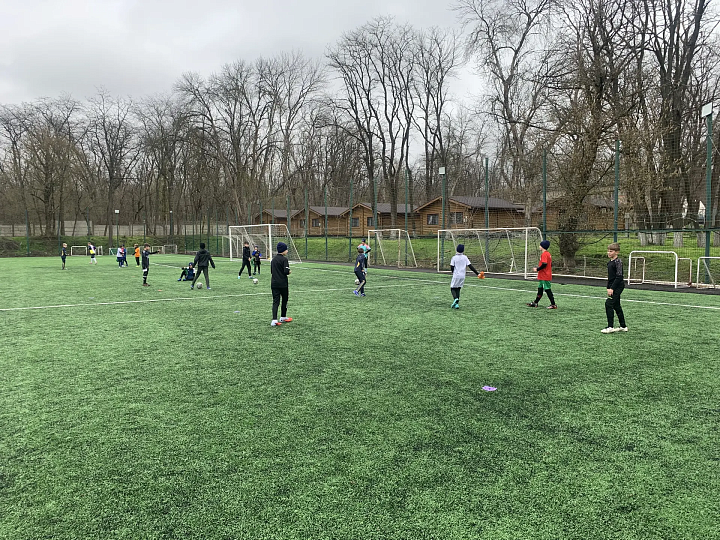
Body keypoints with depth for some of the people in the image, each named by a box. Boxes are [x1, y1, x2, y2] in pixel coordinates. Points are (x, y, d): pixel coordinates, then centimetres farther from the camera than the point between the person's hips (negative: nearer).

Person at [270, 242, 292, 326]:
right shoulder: (284, 259, -12)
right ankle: (283, 317, 26)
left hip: (274, 284, 5)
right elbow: (286, 271, -20)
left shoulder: (273, 259, 10)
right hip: (283, 284, -5)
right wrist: (289, 272, -1)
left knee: (275, 301, 0)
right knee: (284, 300, 14)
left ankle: (274, 320, -12)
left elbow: (271, 271, 15)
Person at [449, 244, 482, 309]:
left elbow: (452, 267, -8)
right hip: (462, 276, 3)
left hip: (456, 276, -3)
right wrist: (477, 273, -1)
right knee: (458, 289, 14)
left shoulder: (454, 257, -5)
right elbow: (470, 266, -4)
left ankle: (455, 299, -23)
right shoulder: (465, 257, 1)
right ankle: (456, 303, 8)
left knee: (452, 288, 6)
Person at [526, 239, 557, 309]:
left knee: (548, 290, -5)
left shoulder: (544, 254, -17)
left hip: (545, 277, -10)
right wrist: (539, 267, 17)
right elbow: (550, 264, 17)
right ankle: (535, 303, 23)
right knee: (540, 289, 15)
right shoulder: (548, 254, 13)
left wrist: (537, 269, -13)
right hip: (543, 276, 10)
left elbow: (544, 264, -26)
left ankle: (553, 305, -1)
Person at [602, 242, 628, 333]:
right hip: (613, 286, 10)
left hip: (618, 286, -10)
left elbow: (619, 276, -19)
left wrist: (612, 288, -21)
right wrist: (608, 288, 17)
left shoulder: (618, 261, -14)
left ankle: (610, 327, -11)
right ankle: (623, 326, 24)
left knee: (609, 303, -14)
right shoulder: (610, 262, 13)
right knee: (616, 305, 14)